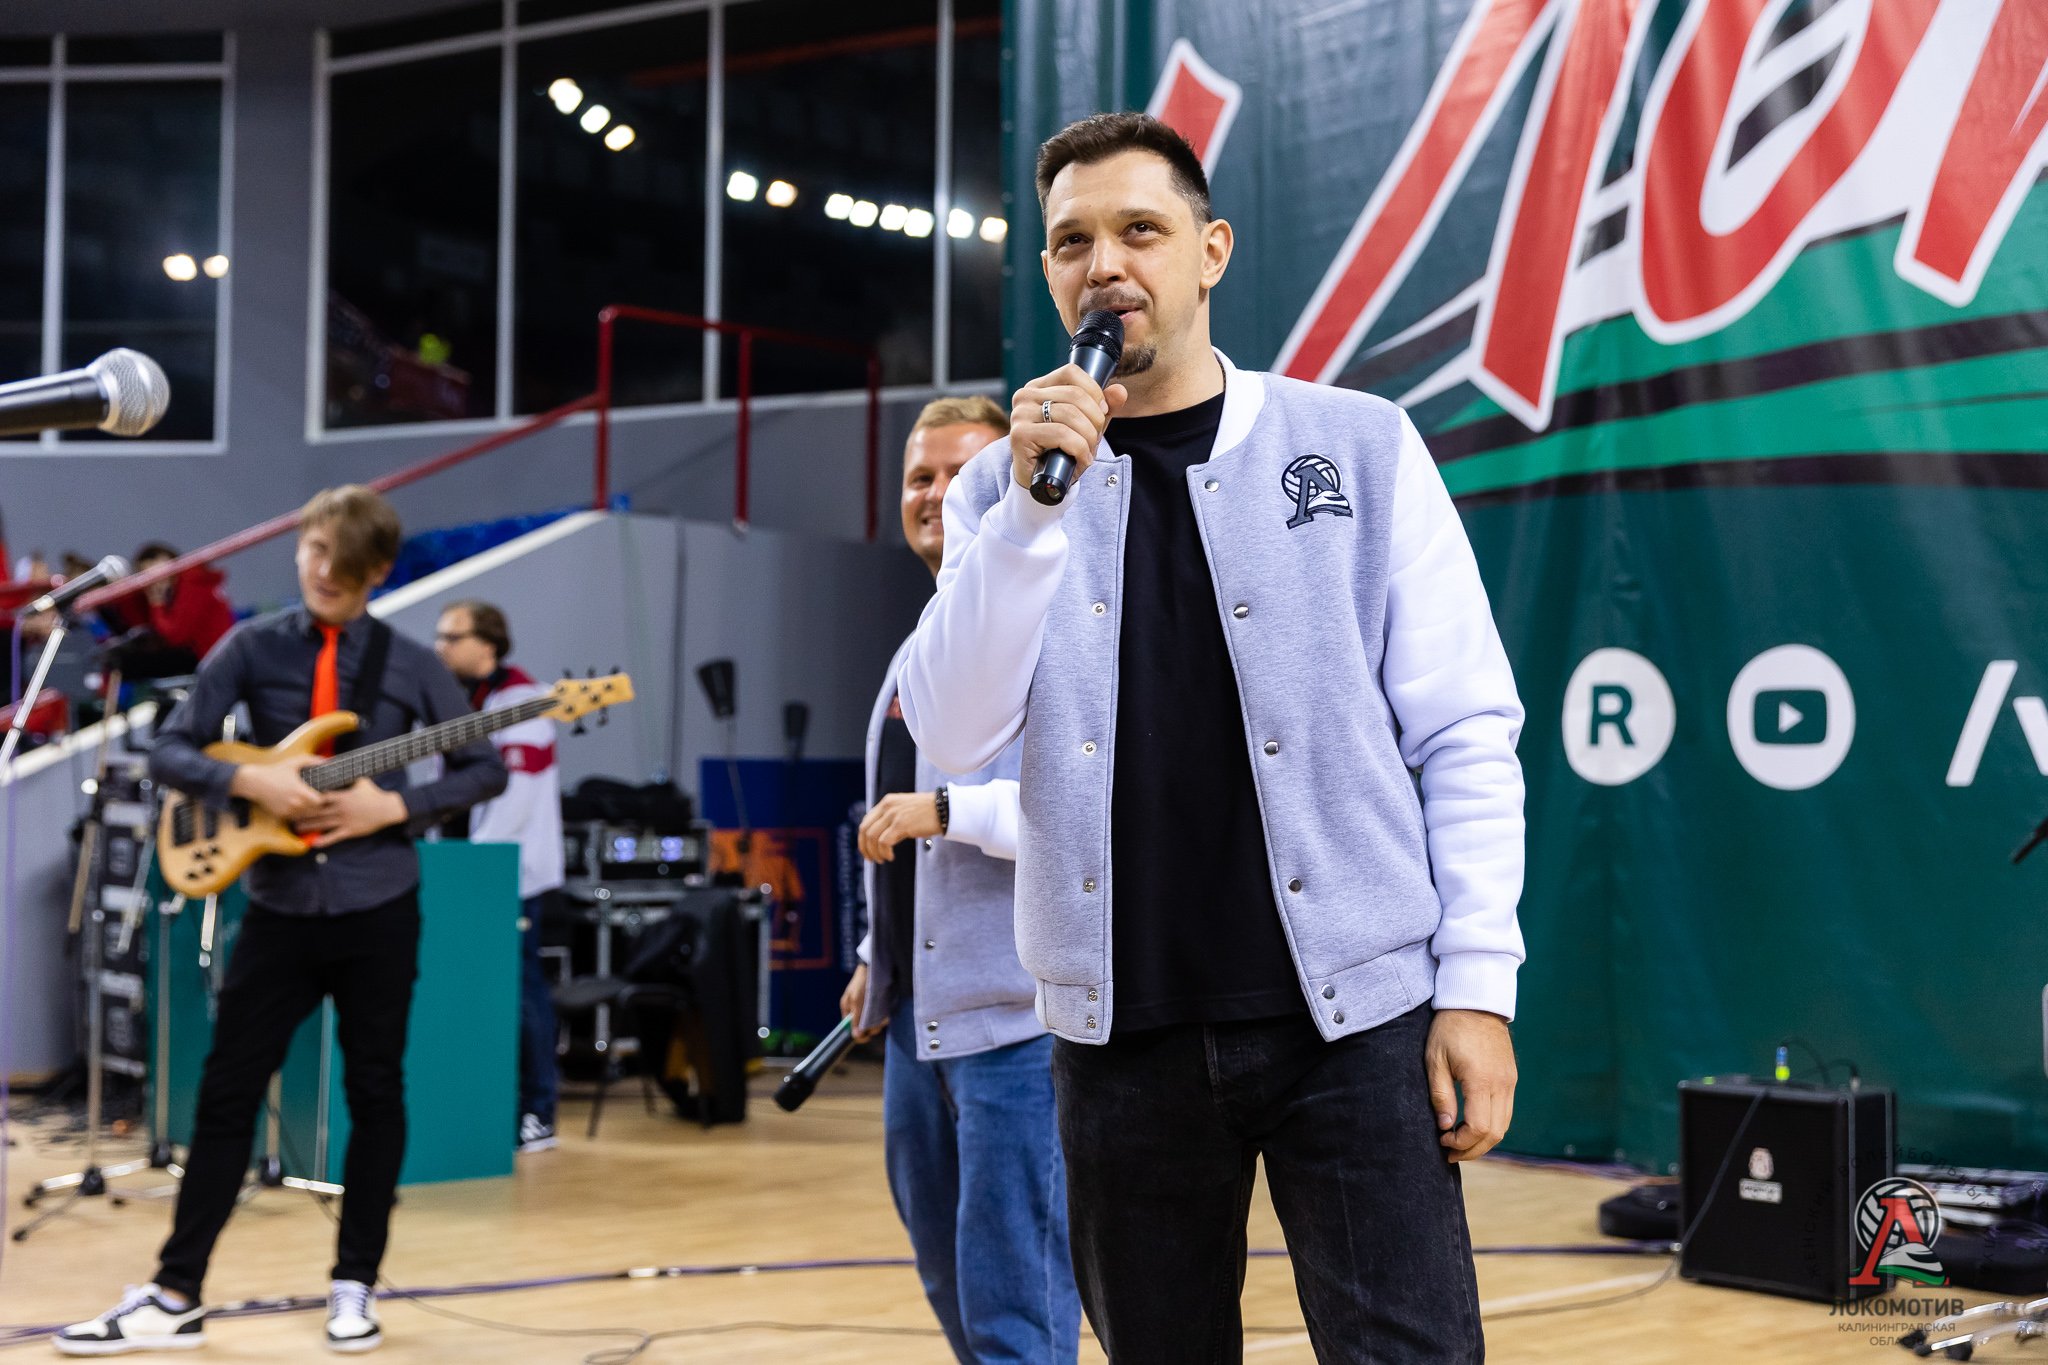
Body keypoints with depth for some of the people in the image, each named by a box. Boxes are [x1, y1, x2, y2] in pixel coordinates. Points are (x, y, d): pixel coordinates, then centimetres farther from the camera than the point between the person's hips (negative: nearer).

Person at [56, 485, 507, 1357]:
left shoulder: (409, 664, -2)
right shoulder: (252, 648, 0)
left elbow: (487, 768, 2)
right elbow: (169, 751, 0)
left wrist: (394, 806, -12)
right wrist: (250, 782, -17)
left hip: (378, 910, 0)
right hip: (279, 909, 1)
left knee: (375, 1093, 5)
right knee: (227, 1094, 2)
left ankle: (354, 1287, 17)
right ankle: (175, 1295, 7)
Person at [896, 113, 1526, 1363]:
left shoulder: (1360, 447, 1)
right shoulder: (1008, 487, 8)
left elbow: (1465, 732, 0)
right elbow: (952, 734, -5)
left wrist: (1477, 981, -8)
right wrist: (1036, 503, -15)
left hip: (1351, 1013, -2)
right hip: (1121, 1031, 2)